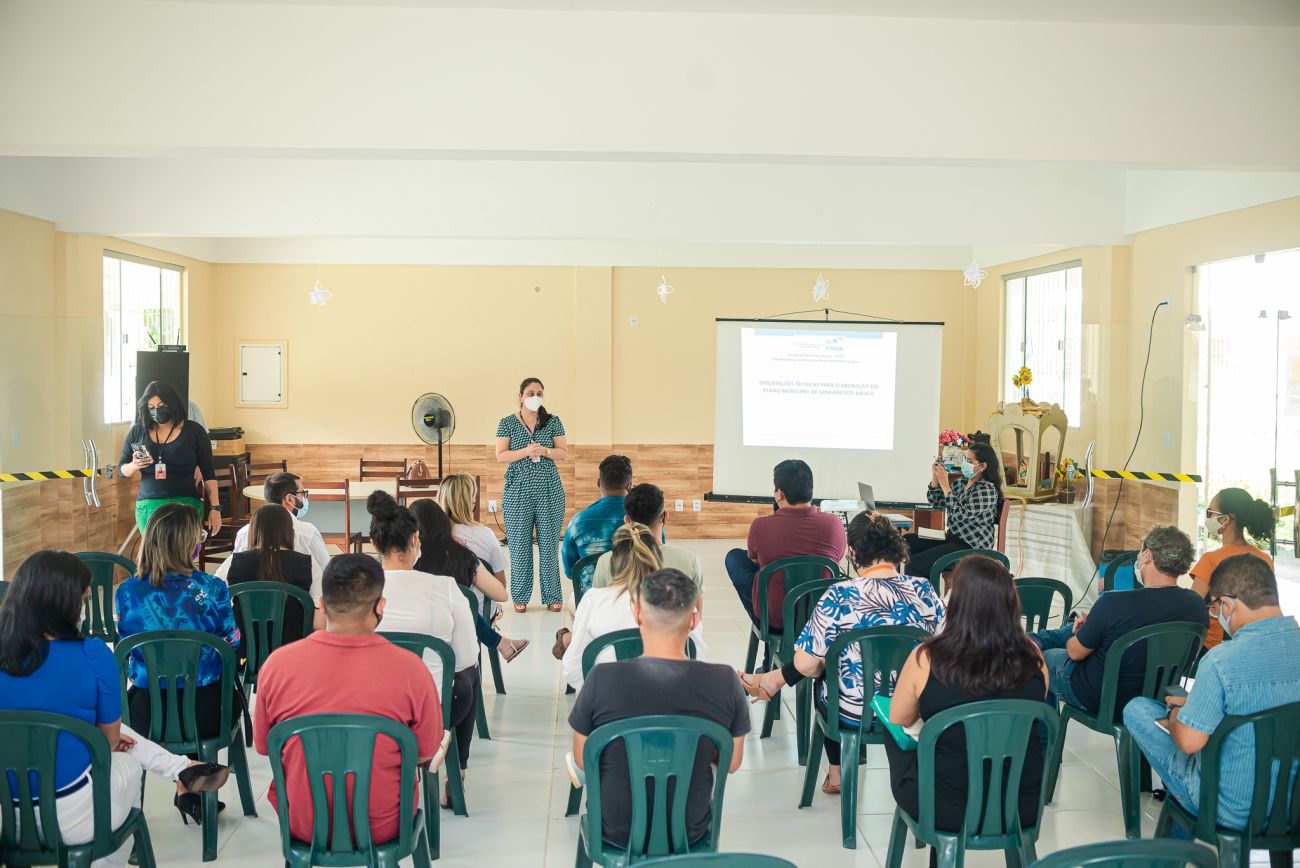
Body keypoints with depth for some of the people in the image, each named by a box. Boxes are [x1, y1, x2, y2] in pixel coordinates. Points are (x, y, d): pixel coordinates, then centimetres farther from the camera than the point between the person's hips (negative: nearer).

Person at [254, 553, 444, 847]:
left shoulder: (276, 663, -15)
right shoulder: (409, 668, -21)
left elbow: (263, 747, 1)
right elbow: (425, 755, -7)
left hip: (301, 825, 2)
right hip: (382, 829, -2)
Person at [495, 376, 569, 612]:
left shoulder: (553, 422, 7)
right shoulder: (507, 423, 4)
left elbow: (564, 453, 5)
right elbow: (500, 456, -2)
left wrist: (544, 451, -13)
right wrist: (526, 451, -16)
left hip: (549, 491, 1)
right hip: (518, 491, -1)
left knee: (549, 544, 2)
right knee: (519, 545, 1)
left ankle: (552, 596, 9)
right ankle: (520, 597, 10)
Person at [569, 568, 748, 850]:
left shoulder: (602, 679, -25)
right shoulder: (725, 682, -22)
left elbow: (582, 760, -9)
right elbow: (732, 762, -6)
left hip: (617, 831, -1)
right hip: (690, 831, 1)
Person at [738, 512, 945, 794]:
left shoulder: (839, 596, -20)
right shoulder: (925, 590, -9)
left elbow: (806, 666, -17)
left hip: (854, 713, -3)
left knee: (823, 674, 31)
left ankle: (836, 773, 43)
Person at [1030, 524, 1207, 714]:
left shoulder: (1113, 603, -34)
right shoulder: (1197, 604, -17)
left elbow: (1076, 652, -17)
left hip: (1095, 698, -6)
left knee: (1043, 656, 24)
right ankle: (1036, 639, 51)